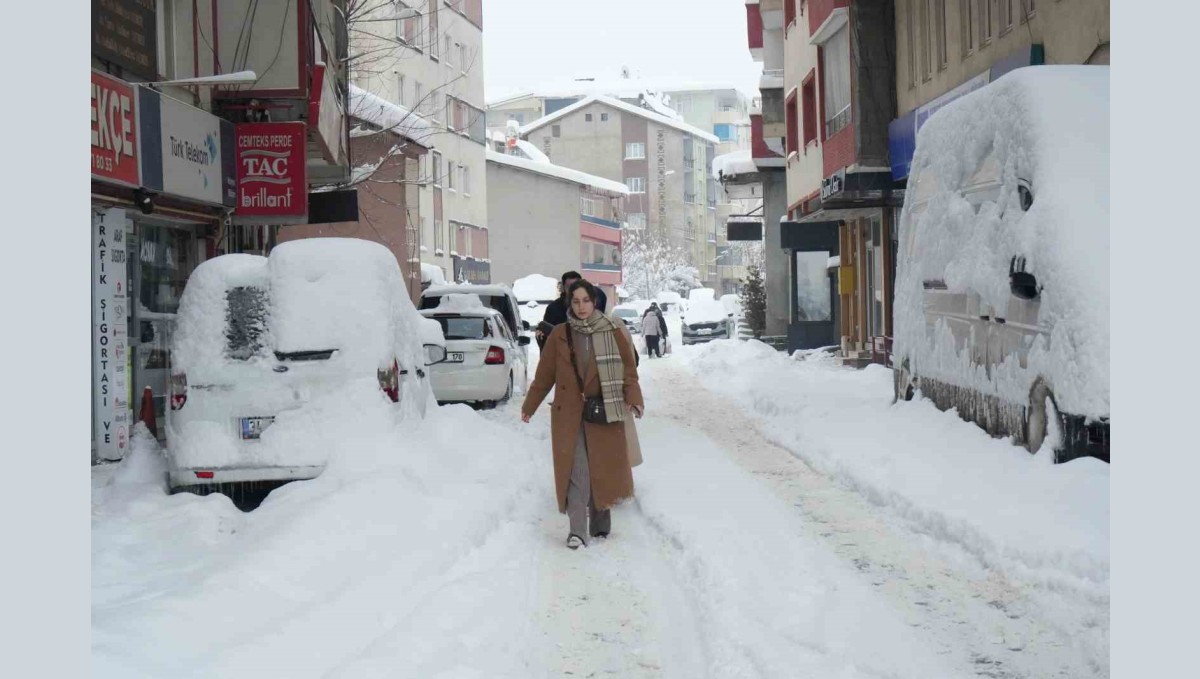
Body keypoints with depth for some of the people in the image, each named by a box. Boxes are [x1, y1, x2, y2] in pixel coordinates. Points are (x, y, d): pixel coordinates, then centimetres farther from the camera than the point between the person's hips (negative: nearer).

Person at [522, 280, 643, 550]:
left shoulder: (612, 333, 0)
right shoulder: (559, 335, 2)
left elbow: (628, 369, -1)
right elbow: (544, 375, 8)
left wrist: (633, 400, -16)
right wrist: (529, 406, 12)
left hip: (604, 414, 1)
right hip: (569, 414, 0)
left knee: (603, 469, 8)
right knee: (576, 471, -7)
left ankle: (600, 524, 25)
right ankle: (577, 530, -6)